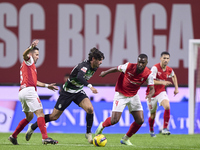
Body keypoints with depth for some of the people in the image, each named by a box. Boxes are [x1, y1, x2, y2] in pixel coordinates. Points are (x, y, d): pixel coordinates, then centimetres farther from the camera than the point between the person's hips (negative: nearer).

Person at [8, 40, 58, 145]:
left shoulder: (30, 65, 31)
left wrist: (47, 85, 38)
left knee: (29, 116, 21)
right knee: (40, 113, -15)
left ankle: (13, 136, 22)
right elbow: (25, 55, -22)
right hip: (29, 90, -10)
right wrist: (31, 47, -42)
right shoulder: (28, 61, 3)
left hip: (22, 92, 10)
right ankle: (45, 138, -25)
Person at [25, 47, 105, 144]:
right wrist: (90, 86, -61)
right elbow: (79, 77, -50)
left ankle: (88, 134, -4)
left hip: (78, 92, 6)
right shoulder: (84, 66, -28)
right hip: (68, 91, -6)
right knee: (54, 116, 0)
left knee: (90, 109, -20)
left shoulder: (93, 67, -2)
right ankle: (33, 127, 20)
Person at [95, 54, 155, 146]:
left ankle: (125, 139, 17)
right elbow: (116, 69, -4)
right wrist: (105, 73, 11)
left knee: (140, 121, -4)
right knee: (114, 120, -13)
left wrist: (150, 94, -41)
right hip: (121, 95, -3)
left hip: (134, 96, 3)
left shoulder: (148, 74, -16)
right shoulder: (129, 66, -22)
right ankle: (102, 126, 21)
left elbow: (152, 89, -17)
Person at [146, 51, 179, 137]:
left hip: (161, 92, 3)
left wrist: (176, 88, 16)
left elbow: (173, 76, 23)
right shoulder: (155, 68, -21)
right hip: (152, 94, -3)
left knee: (167, 107, -26)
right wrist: (162, 82, -43)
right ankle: (151, 131, 37)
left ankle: (165, 128, -21)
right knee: (152, 115, 9)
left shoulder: (169, 70, -3)